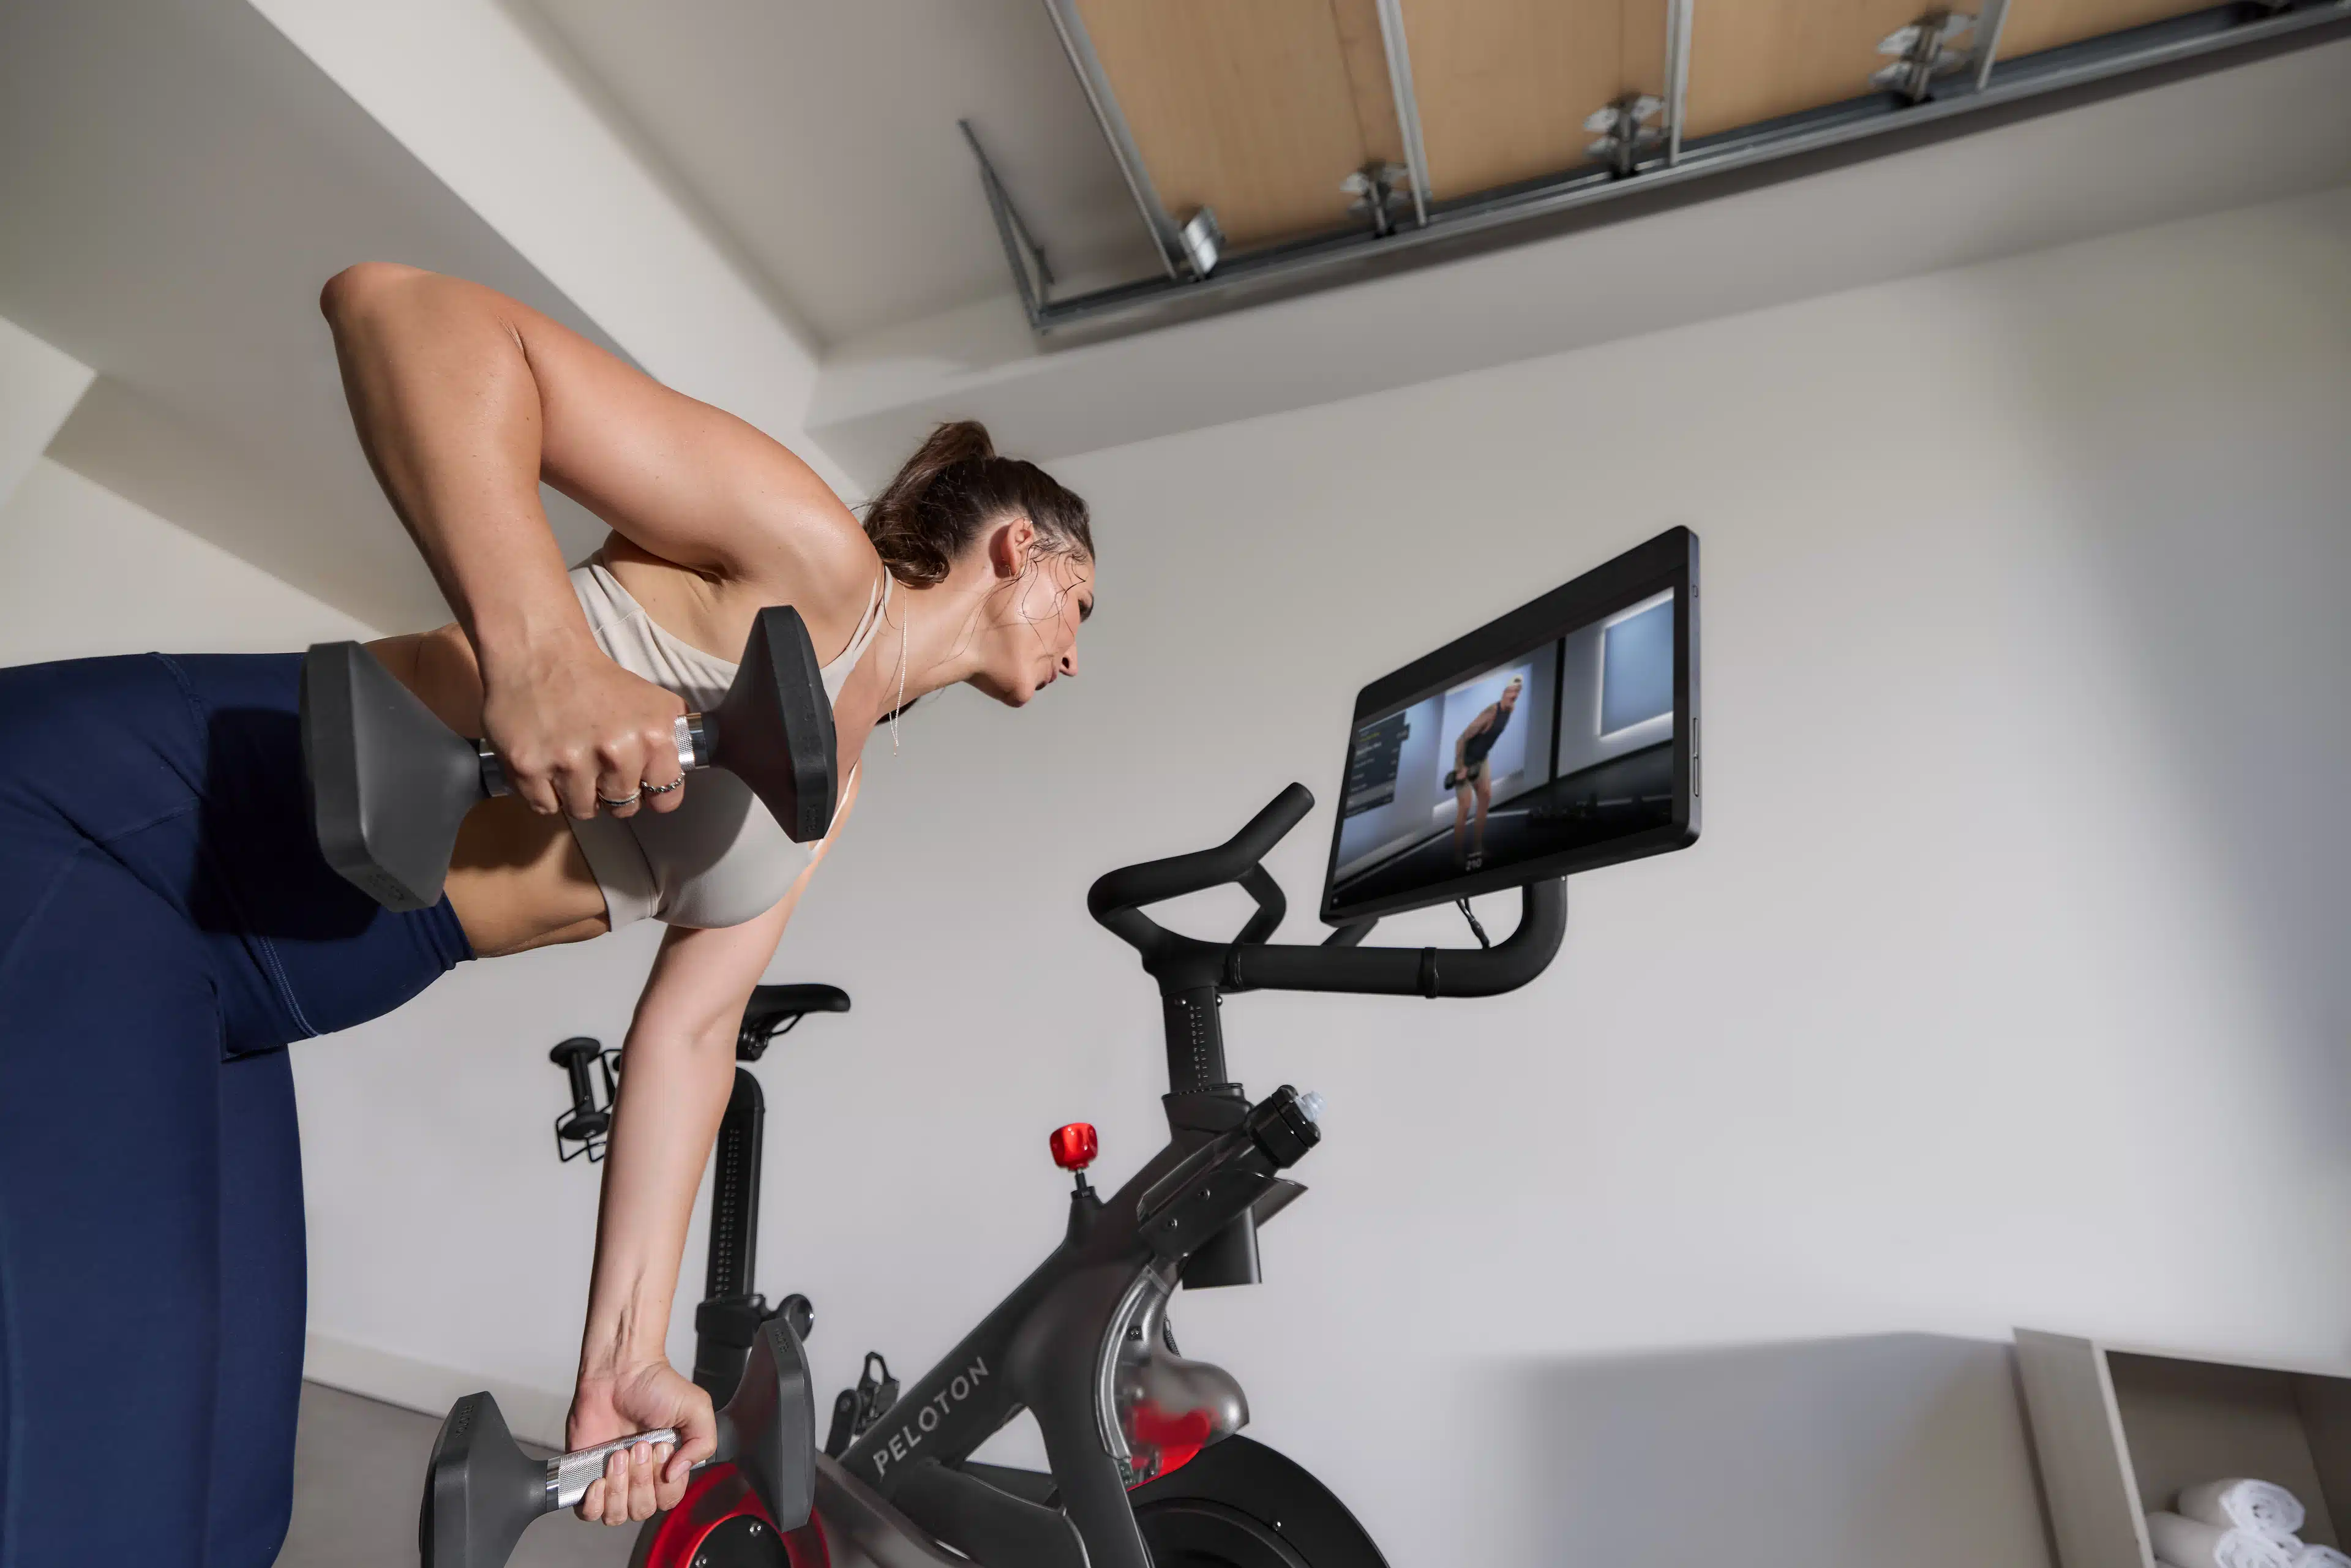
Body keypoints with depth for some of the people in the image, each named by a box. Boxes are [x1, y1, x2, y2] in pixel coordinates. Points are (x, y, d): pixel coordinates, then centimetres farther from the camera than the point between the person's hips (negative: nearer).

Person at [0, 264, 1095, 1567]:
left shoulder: (838, 777, 12)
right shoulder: (816, 559, -12)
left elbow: (691, 1030, 8)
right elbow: (400, 302, -18)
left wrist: (625, 1355, 4)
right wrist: (534, 643, -33)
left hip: (211, 989, 9)